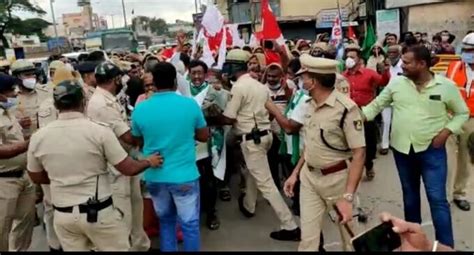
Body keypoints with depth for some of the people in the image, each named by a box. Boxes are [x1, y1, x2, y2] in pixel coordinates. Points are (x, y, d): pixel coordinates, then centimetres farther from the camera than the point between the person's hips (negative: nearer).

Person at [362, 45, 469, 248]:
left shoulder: (446, 86, -8)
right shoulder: (396, 83, -3)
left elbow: (462, 113, 4)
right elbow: (376, 105, 3)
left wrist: (446, 132, -11)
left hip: (432, 150, -3)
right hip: (402, 149, 3)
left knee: (437, 199, -4)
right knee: (409, 194, 18)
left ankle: (446, 245, 8)